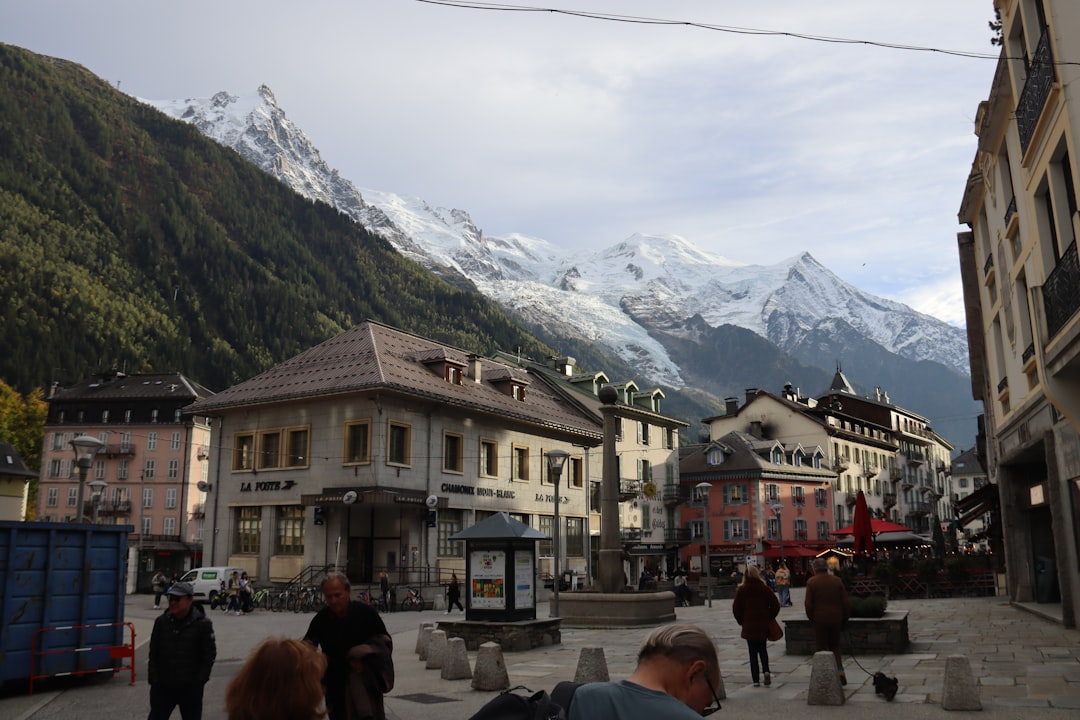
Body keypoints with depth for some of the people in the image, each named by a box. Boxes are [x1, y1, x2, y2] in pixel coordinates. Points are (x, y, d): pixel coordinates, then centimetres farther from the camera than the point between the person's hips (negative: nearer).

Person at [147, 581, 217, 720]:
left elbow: (210, 654, -6)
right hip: (163, 685, 3)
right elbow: (154, 652, 6)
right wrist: (154, 679, 0)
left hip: (190, 687, -3)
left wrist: (199, 680, -9)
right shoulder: (161, 621, -1)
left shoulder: (202, 624, -10)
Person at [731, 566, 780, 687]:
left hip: (749, 626, -1)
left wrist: (741, 621, 9)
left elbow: (736, 608, -3)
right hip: (763, 625, 1)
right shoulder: (764, 588, -1)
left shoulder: (742, 590, -4)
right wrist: (769, 618, 9)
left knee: (753, 652, 6)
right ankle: (766, 671, -6)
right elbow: (775, 605, -3)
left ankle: (756, 680, 2)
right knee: (763, 650, 17)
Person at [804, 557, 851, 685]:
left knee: (822, 648, 7)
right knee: (835, 646, 18)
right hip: (836, 619, 3)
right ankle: (840, 671, 3)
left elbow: (808, 604, -10)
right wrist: (844, 618, 11)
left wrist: (811, 617, 5)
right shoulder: (837, 581, 2)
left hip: (819, 620, -3)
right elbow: (846, 601, 1)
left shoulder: (811, 582, -7)